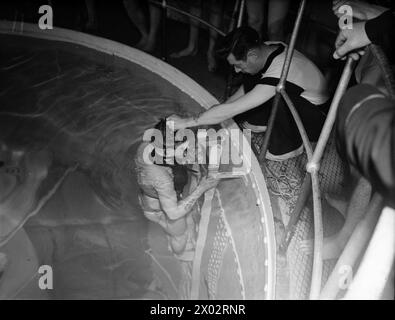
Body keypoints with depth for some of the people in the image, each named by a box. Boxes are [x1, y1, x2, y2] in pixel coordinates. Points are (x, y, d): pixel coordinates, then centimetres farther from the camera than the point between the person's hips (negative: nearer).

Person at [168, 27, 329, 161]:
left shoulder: (279, 73, -38)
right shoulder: (267, 48, -13)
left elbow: (231, 110, -36)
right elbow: (248, 87, 6)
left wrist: (186, 122, -29)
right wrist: (221, 108, -2)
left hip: (317, 120, -7)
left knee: (281, 94, -37)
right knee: (250, 78, -4)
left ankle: (291, 145, -13)